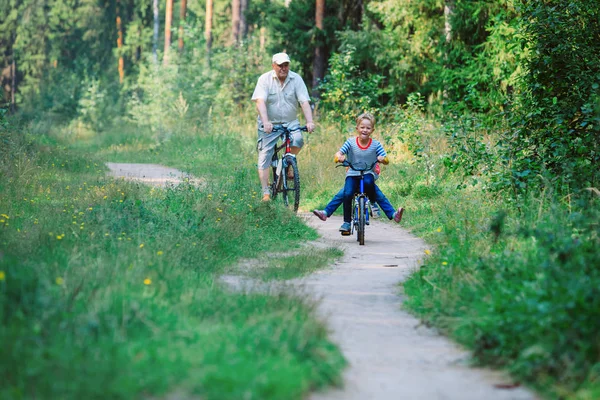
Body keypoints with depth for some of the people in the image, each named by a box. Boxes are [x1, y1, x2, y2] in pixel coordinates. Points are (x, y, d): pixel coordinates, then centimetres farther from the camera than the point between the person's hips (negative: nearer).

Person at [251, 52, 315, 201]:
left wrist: (309, 121, -29)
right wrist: (265, 122, -37)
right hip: (270, 123, -1)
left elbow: (304, 101, -13)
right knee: (264, 156, -7)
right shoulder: (265, 79, -9)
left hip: (290, 122, 1)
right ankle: (265, 193, -3)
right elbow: (260, 101, -21)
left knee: (298, 140, -28)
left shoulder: (296, 79, -5)